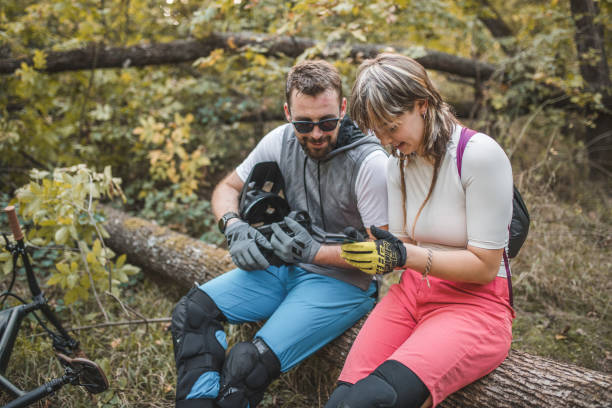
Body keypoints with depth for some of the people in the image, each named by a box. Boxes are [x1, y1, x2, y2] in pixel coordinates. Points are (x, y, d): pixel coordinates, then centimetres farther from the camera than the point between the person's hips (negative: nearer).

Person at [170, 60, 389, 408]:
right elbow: (228, 188, 10)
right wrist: (235, 228, -11)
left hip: (343, 283, -6)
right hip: (283, 266, 7)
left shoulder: (371, 163, -19)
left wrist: (315, 251, -25)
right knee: (192, 312, -7)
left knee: (249, 363, -25)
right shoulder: (282, 140, -2)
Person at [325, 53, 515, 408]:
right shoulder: (399, 165, 10)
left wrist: (405, 255, -22)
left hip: (475, 303, -5)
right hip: (411, 295, 5)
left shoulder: (480, 155, -13)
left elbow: (485, 265, -13)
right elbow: (400, 248, 12)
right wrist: (373, 255, -10)